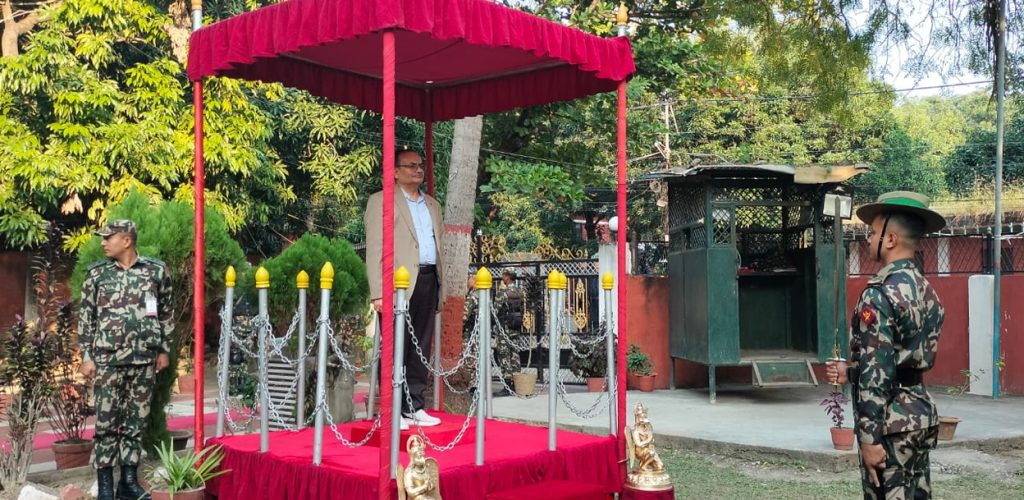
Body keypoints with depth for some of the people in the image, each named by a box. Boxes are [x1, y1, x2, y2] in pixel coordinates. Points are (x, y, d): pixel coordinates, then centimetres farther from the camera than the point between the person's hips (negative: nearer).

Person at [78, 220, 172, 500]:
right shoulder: (97, 274, 4)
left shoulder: (157, 271, 4)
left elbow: (166, 314, 11)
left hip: (144, 359, 1)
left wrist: (164, 350, 9)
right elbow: (86, 318, 6)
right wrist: (87, 356, 0)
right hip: (108, 358, -1)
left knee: (136, 421, 6)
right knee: (107, 421, 0)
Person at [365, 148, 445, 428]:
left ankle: (414, 407, 13)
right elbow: (374, 250, -4)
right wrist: (378, 293, -13)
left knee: (421, 350, 7)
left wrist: (441, 288, 13)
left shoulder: (433, 205, 22)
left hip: (428, 281, 6)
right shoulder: (381, 201, 3)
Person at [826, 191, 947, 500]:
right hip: (921, 413, 9)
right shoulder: (926, 291, 11)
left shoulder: (880, 294, -17)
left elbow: (877, 371, -21)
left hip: (891, 423, -9)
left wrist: (870, 437, -19)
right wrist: (851, 373, 26)